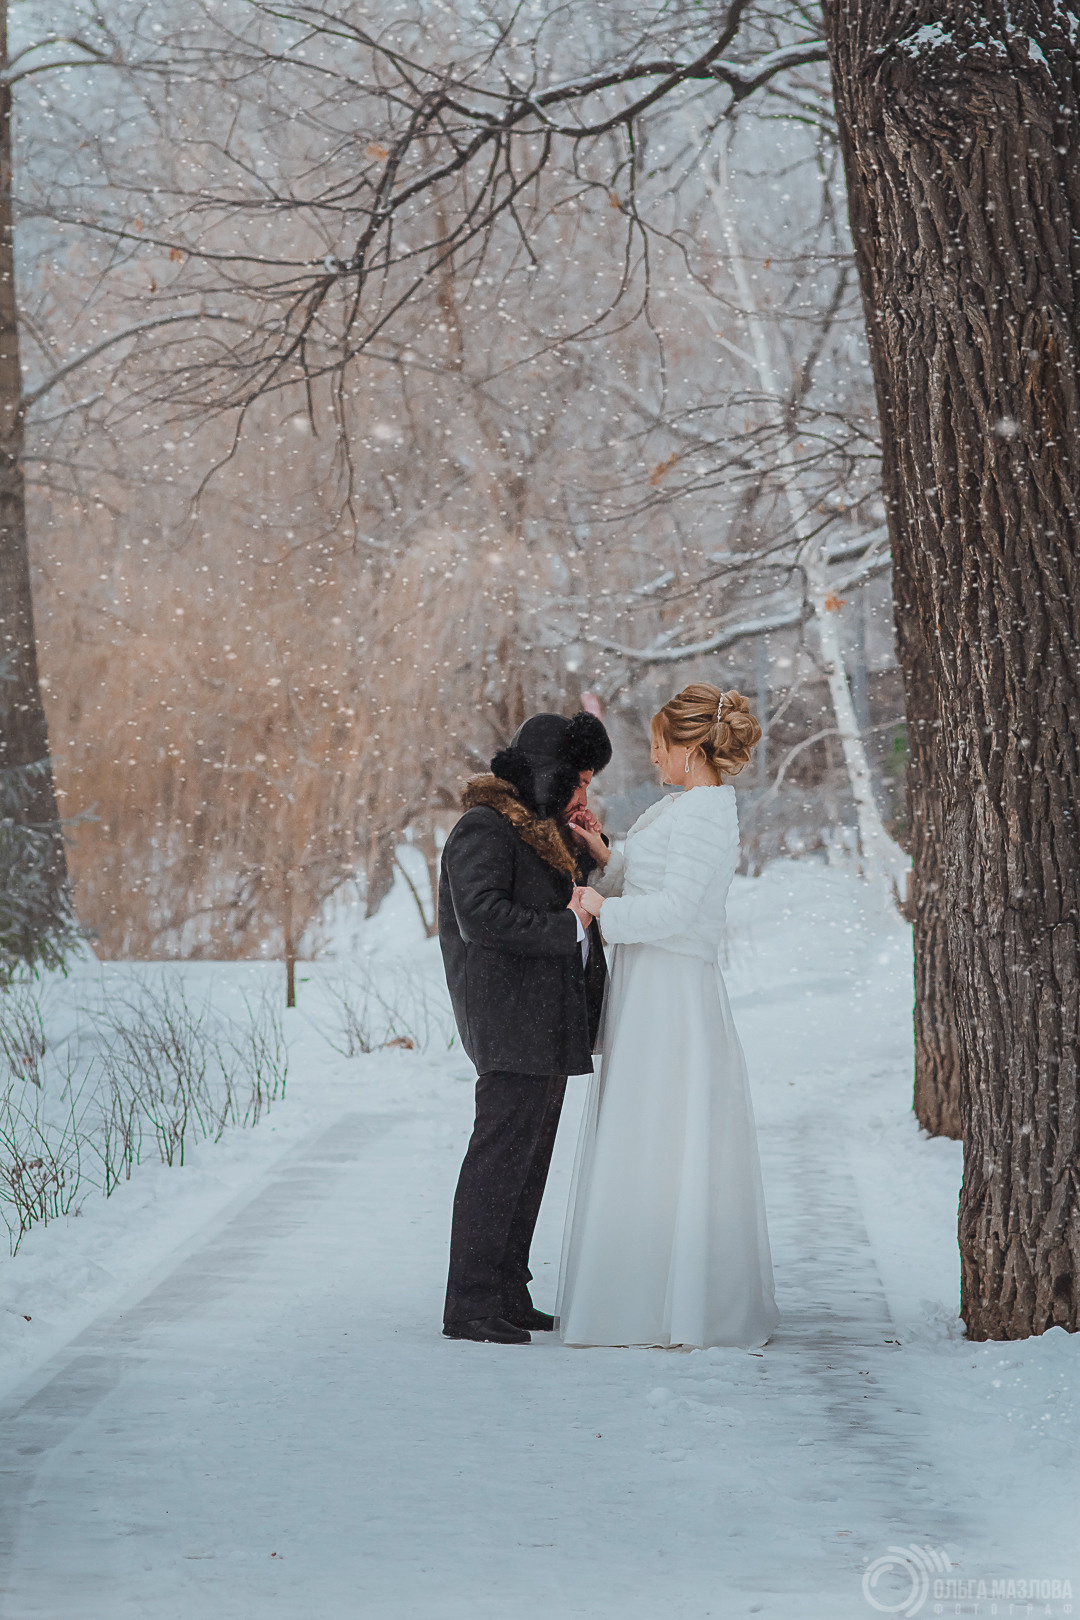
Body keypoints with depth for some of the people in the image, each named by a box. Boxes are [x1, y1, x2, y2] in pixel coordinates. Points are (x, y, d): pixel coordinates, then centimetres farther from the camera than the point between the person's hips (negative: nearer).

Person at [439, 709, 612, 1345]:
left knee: (531, 1159, 12)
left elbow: (570, 900, 27)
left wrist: (589, 849, 12)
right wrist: (566, 926, -18)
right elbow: (481, 917, -23)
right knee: (501, 1154, -10)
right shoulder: (485, 829, -12)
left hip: (551, 1024, 10)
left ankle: (508, 1296, 19)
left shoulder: (547, 831, 18)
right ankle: (470, 1305, -8)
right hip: (511, 1019, -10)